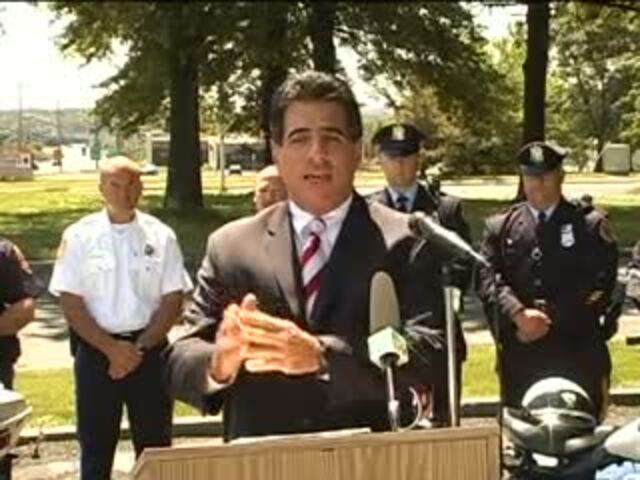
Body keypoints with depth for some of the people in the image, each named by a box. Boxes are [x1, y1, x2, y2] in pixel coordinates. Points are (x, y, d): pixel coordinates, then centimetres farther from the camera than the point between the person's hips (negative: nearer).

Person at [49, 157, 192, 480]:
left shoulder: (160, 235, 0)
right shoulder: (79, 236, -3)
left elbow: (173, 300, -1)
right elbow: (70, 303, -5)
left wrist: (139, 348, -10)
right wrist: (111, 348, -13)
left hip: (149, 350, 1)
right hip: (96, 351, 0)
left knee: (154, 445, 9)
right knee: (95, 444, 9)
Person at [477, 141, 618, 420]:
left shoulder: (590, 225, 7)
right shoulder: (500, 227, 12)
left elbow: (600, 283, -4)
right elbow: (488, 279, 0)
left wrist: (549, 318, -12)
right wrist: (519, 314, -17)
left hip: (577, 353, -1)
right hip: (519, 353, 1)